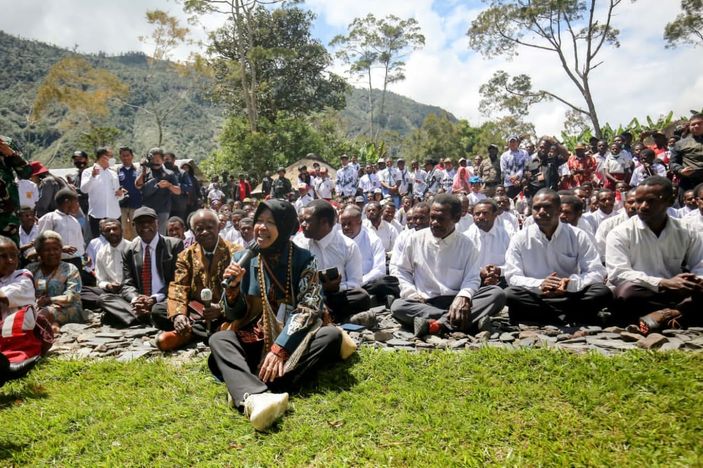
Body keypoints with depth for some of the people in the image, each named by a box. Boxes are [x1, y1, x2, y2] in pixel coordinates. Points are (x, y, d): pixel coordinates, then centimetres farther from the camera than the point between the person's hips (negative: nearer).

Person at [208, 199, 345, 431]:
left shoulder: (304, 260, -5)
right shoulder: (242, 259, 2)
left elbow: (307, 309, -13)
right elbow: (234, 316, 4)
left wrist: (280, 348, -25)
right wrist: (232, 287, -16)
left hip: (293, 342, -1)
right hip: (254, 342, 2)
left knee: (332, 335, -29)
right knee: (218, 340, -26)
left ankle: (246, 391, -38)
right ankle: (256, 397, -54)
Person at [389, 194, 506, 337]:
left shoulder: (466, 244, 4)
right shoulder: (416, 239, 5)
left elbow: (472, 278, -2)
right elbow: (398, 269, 11)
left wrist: (464, 296, -26)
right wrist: (411, 293, -7)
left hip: (456, 303, 1)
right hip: (424, 303, 0)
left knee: (497, 294, -22)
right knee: (397, 306, -32)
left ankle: (440, 323, -39)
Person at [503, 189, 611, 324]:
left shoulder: (578, 236, 1)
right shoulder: (519, 239, 0)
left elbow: (597, 272, -5)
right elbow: (512, 276, -6)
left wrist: (571, 283, -26)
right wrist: (538, 285, -26)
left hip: (569, 296, 1)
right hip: (534, 296, -1)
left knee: (602, 292, -26)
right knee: (510, 295, -32)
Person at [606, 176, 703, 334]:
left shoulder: (687, 233, 9)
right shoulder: (620, 233, -4)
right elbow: (618, 273, -15)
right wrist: (663, 283, -25)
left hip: (676, 293, 3)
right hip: (639, 294, -3)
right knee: (626, 293, -37)